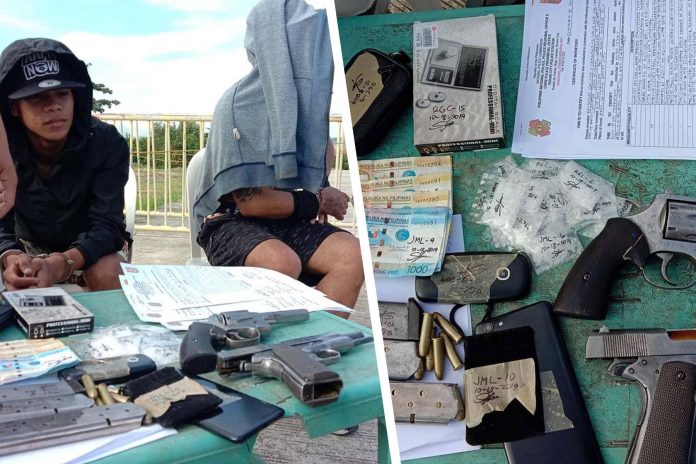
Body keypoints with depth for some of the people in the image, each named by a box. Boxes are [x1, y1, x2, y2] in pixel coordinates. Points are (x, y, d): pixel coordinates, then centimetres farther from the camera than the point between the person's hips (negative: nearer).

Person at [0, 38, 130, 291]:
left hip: (94, 247, -1)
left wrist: (59, 264, -48)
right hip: (31, 247, 2)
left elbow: (106, 225, -29)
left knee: (106, 275, -31)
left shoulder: (108, 143, -24)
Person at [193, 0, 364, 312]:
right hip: (233, 222, -6)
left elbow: (323, 147, 25)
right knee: (283, 263, -36)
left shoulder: (304, 94, 2)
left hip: (290, 219, 6)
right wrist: (318, 201, -8)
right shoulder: (236, 106, -18)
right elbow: (251, 202, -18)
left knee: (353, 255, -20)